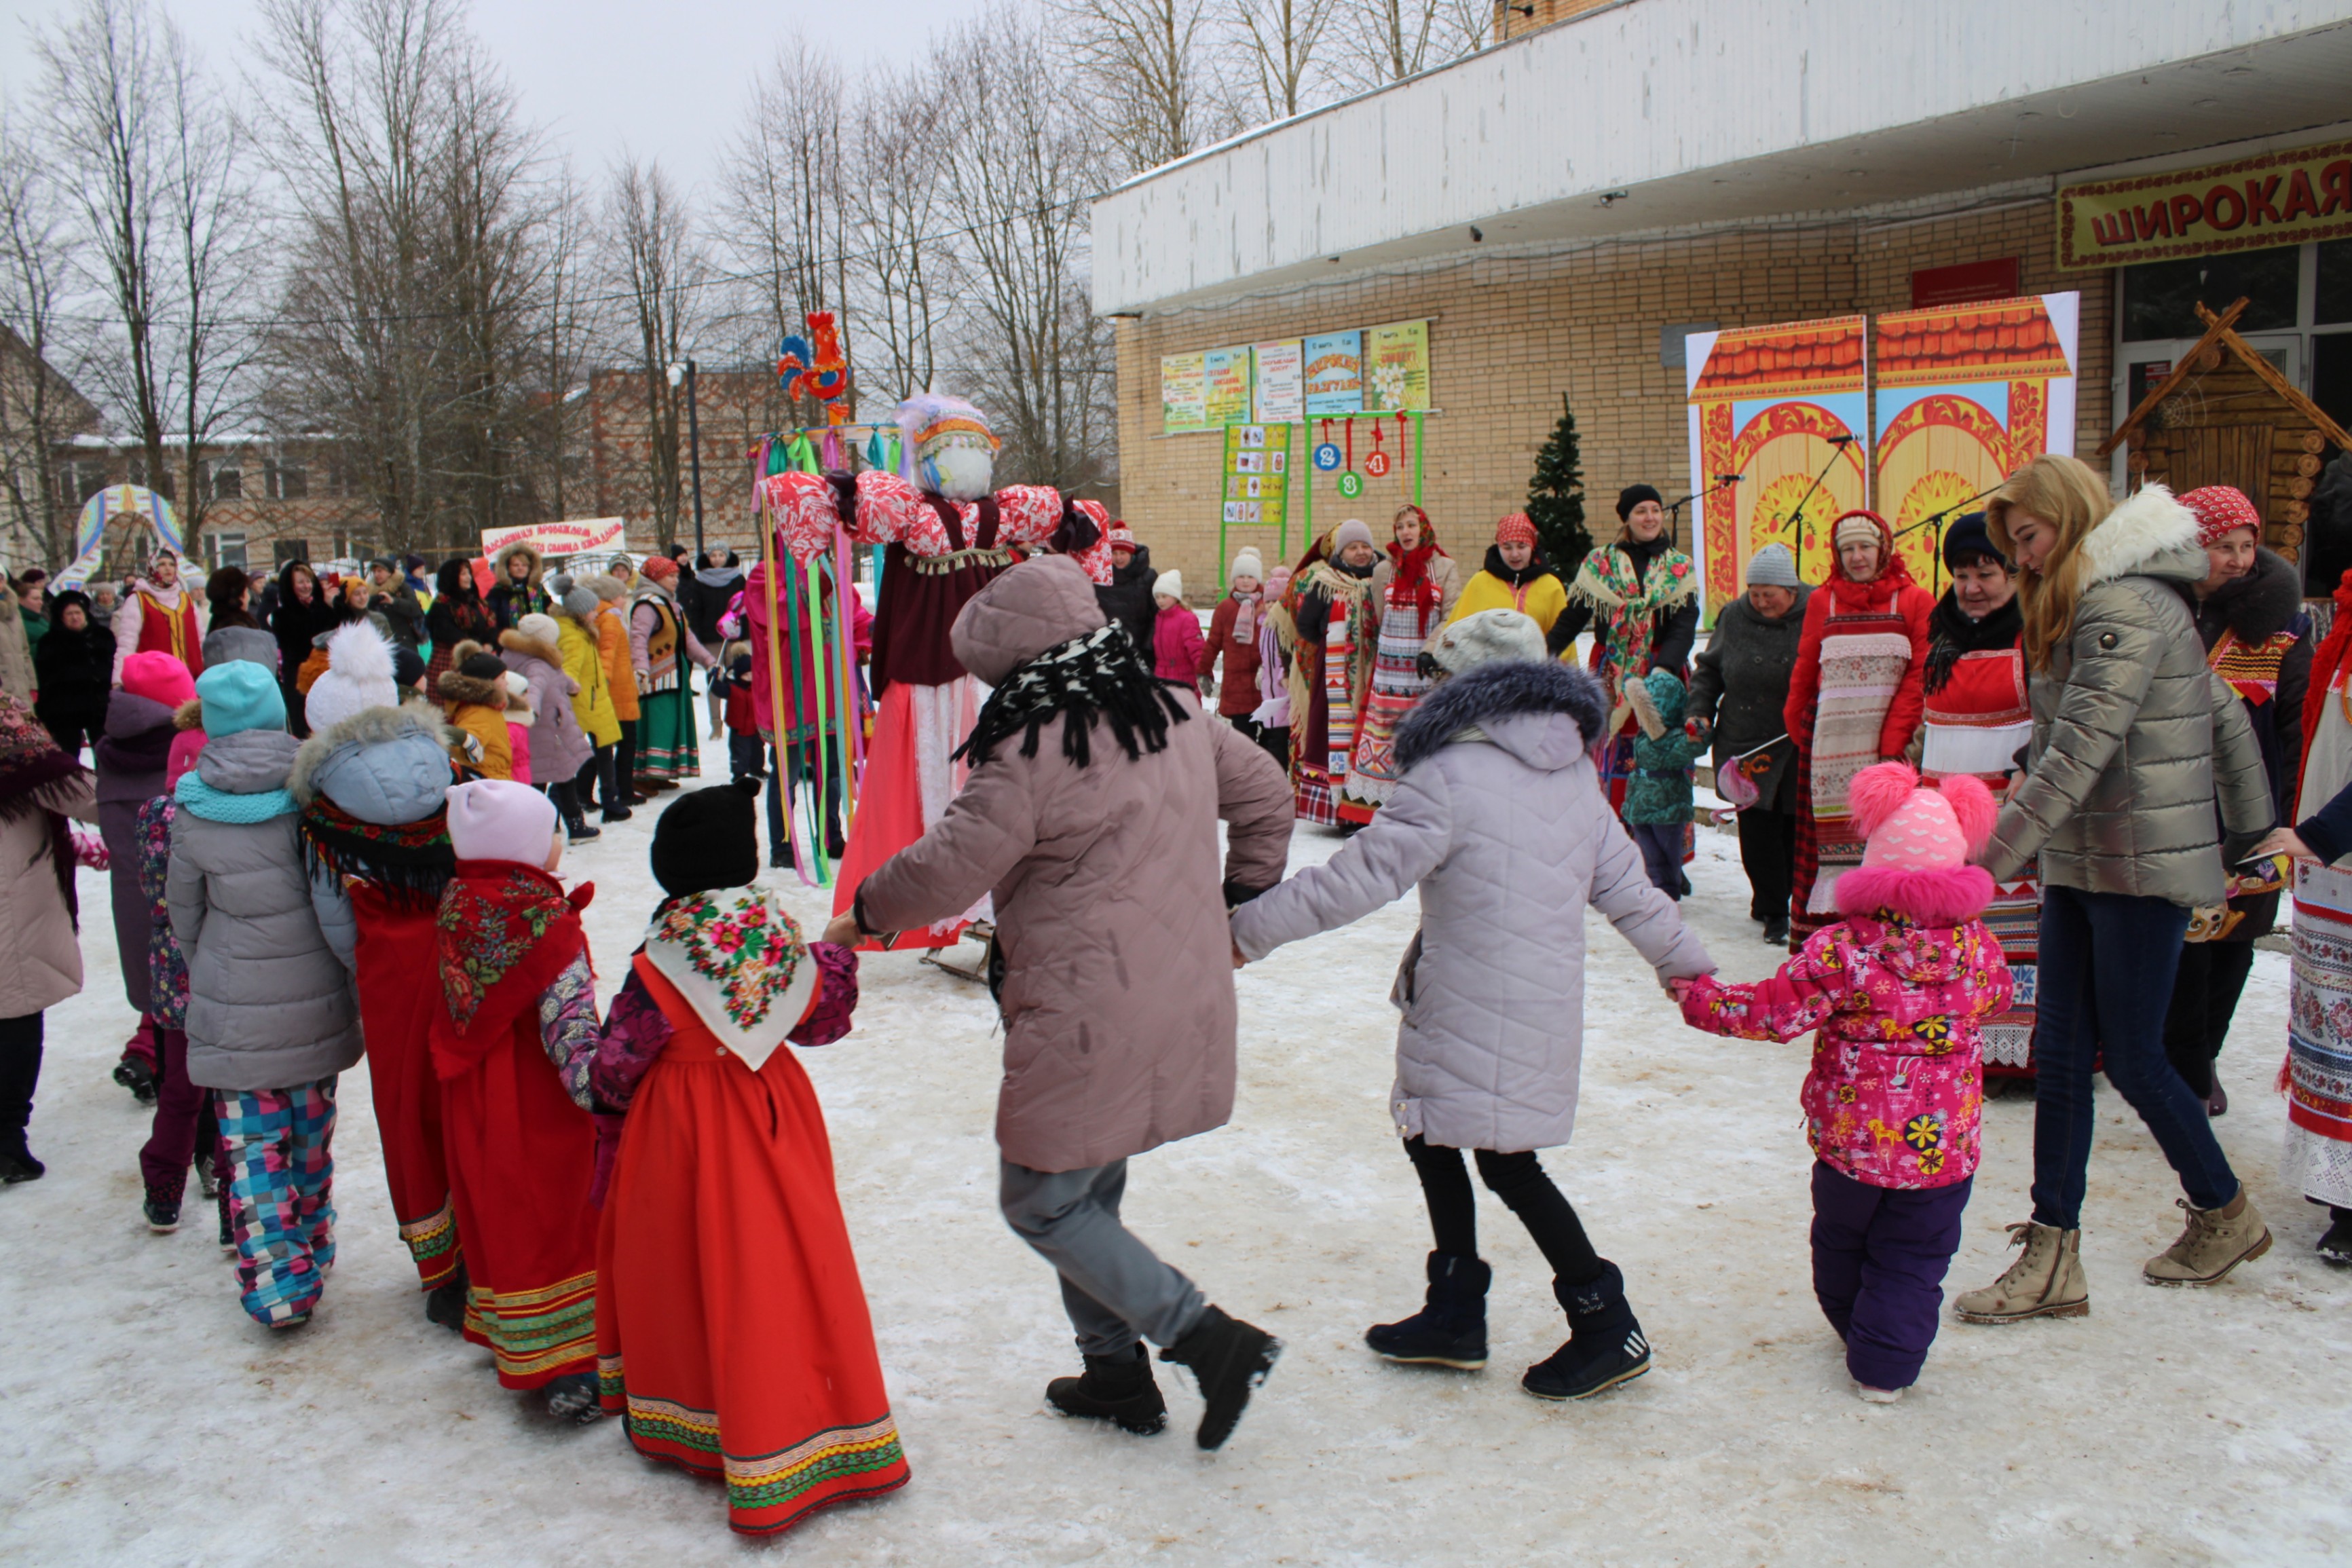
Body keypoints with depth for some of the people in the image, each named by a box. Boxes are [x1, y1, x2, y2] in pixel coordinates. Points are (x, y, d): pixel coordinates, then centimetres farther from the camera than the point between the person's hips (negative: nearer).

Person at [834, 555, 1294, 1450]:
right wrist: (1246, 903, 26)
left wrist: (864, 912, 5)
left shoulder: (1033, 749, -18)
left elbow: (952, 867, -14)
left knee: (1041, 1205, 6)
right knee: (1090, 1192, 22)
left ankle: (1210, 1341, 0)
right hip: (1183, 999, 8)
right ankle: (1116, 1373, 30)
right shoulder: (1176, 715, 6)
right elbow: (1263, 791, 18)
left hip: (1090, 1019, -8)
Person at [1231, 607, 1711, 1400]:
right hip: (1546, 1001, 9)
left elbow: (1357, 878, -18)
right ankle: (1454, 1315, 28)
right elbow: (1627, 886, 13)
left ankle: (1607, 1326, 13)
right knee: (1430, 1137, 18)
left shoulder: (1450, 778, -18)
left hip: (1481, 1020, -9)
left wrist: (1250, 928, -10)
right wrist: (1692, 969, 24)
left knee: (1507, 1164, 3)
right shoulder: (1574, 772, 8)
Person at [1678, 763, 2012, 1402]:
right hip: (1945, 1144, 2)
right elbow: (1998, 995, 14)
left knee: (1840, 1243, 24)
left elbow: (1775, 1012, -18)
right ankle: (1885, 1366, 15)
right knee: (1912, 1259, 14)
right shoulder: (1979, 945, -7)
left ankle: (1854, 1327, 43)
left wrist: (1699, 997, -5)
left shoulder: (1841, 950, -19)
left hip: (1853, 1137, -1)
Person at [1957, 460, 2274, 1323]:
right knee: (2060, 1053, 6)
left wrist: (1990, 864, -27)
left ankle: (2224, 1214, 28)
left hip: (2141, 867, -9)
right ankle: (2053, 1257, 10)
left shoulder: (2124, 607, -17)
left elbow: (2075, 757, -24)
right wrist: (2255, 831, 23)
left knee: (2132, 1058, 3)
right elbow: (2224, 713, 19)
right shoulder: (2098, 604, 14)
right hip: (2082, 863, 9)